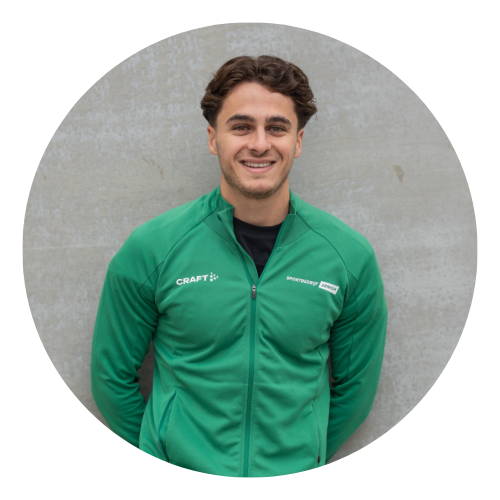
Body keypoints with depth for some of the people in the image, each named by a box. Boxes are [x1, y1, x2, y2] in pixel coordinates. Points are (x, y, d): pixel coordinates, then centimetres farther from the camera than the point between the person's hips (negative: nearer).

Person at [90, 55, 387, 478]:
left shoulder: (350, 256, -9)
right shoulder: (151, 249, -13)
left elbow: (356, 385, 2)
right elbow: (112, 377, -2)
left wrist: (307, 458, 6)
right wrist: (160, 456, 2)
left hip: (293, 473, 1)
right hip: (177, 464, -1)